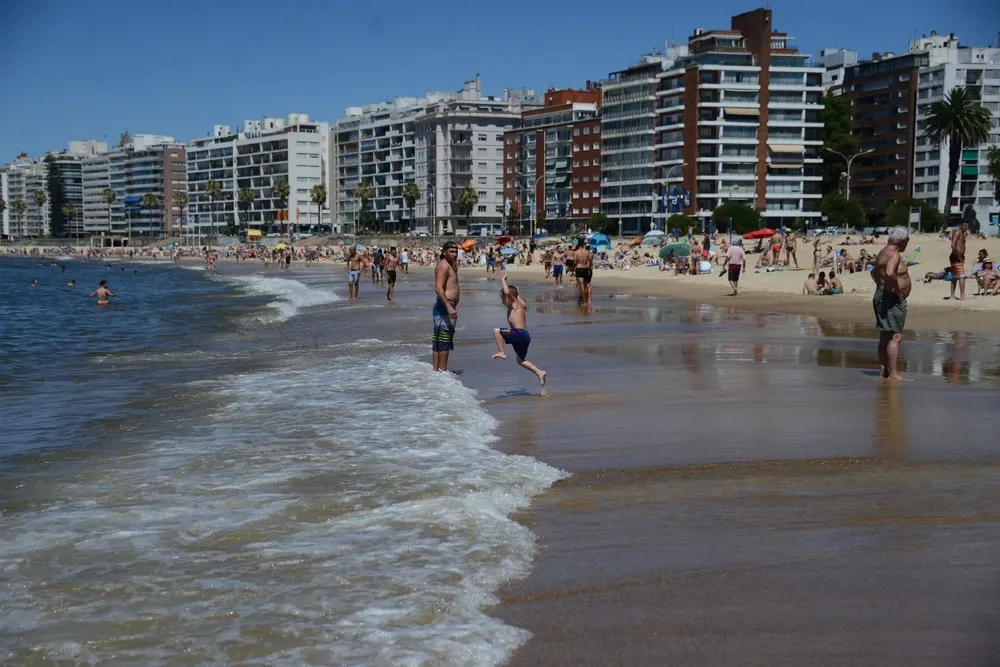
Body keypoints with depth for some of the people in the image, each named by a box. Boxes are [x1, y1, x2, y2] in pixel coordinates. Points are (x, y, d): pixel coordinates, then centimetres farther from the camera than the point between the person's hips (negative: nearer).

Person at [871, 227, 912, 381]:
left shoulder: (884, 252, 17)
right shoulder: (894, 255, -16)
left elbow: (874, 272, 32)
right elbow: (890, 273, -35)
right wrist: (897, 291, -23)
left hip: (882, 295, 11)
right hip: (891, 299, -11)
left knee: (885, 337, 14)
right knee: (895, 337, -12)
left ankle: (883, 371, 19)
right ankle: (893, 374, -16)